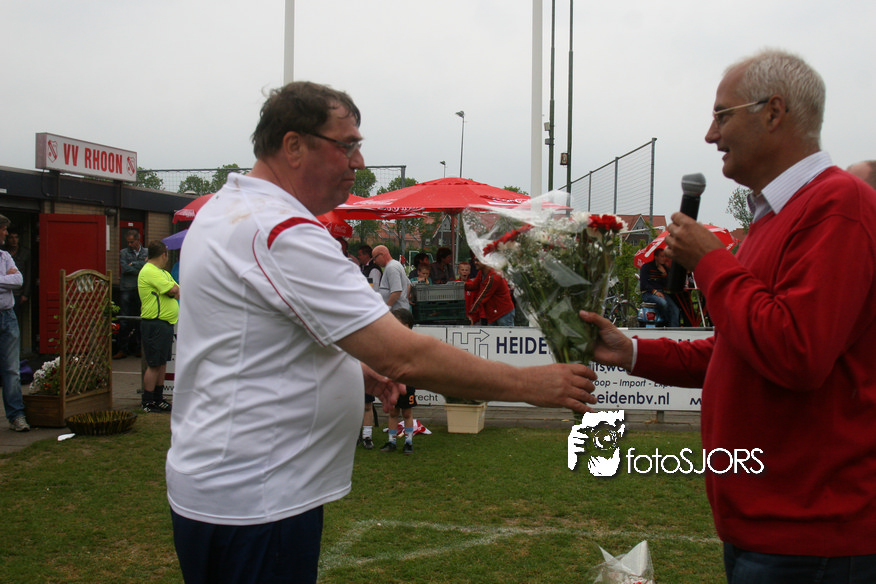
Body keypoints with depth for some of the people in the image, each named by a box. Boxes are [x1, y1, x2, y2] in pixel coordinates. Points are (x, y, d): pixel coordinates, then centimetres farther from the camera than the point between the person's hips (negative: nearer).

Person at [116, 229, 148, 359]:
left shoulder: (146, 252, 11)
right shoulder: (124, 253, 9)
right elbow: (125, 268, -4)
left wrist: (133, 264, -7)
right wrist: (140, 271, -3)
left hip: (141, 290, 1)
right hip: (126, 289, -1)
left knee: (139, 320, 3)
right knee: (124, 320, -4)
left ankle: (137, 348, 11)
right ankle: (123, 349, 1)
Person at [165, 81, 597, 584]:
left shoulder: (225, 209, 10)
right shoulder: (284, 234, -24)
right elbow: (407, 358, -28)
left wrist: (353, 365, 9)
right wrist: (529, 384, -19)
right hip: (253, 503, -10)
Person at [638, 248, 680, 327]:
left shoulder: (664, 268, 18)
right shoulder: (646, 267, 1)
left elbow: (667, 284, 9)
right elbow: (643, 283, -7)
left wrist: (664, 272, -5)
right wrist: (655, 291, -17)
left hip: (660, 292, 6)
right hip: (647, 293, -6)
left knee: (674, 308, -20)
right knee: (663, 302, -35)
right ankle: (668, 324, -16)